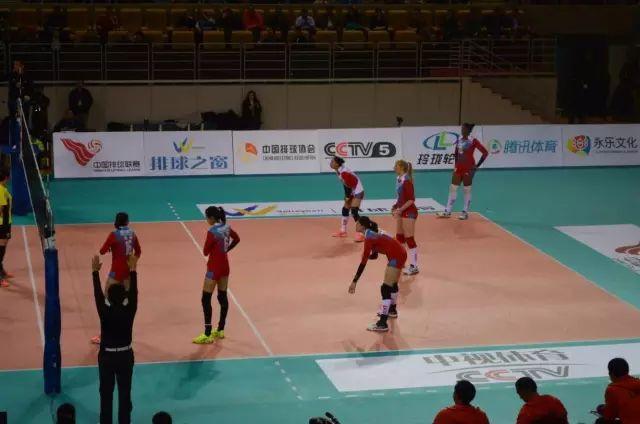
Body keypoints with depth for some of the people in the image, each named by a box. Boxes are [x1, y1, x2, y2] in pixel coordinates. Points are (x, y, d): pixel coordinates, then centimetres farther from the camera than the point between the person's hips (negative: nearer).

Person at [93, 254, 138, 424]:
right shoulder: (129, 312, -18)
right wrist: (132, 270, -2)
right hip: (125, 356, 1)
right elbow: (133, 293, -9)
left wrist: (95, 271, -4)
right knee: (125, 392, 12)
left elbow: (97, 294, -12)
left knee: (106, 393, 11)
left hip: (107, 356, -1)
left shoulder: (105, 313, -21)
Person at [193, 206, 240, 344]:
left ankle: (207, 335, -5)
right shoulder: (226, 228, 2)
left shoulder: (212, 232, -22)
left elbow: (205, 252, -16)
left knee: (206, 299, -3)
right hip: (225, 266, 9)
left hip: (214, 268, -9)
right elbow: (237, 239, 20)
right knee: (222, 297, 16)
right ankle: (220, 330, 25)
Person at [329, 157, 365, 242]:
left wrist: (347, 197, -11)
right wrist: (347, 197, 4)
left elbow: (349, 186, -23)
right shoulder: (339, 171, 1)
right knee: (345, 210, 14)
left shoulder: (344, 173, -27)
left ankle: (361, 234, -17)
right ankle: (343, 231, 26)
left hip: (357, 192, -10)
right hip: (352, 192, 10)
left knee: (354, 212, -17)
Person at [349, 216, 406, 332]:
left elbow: (364, 262, -20)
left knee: (385, 289, -11)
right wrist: (366, 255, 0)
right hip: (400, 254, 10)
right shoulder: (373, 234, 12)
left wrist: (354, 282, -20)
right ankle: (392, 310, 49)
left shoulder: (369, 238, -17)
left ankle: (382, 324, -14)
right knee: (392, 284, 28)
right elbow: (374, 256, 20)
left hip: (396, 257, -10)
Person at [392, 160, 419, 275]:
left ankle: (414, 267, 2)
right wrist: (396, 206, 8)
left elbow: (411, 199, -22)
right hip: (401, 212, 9)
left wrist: (400, 209, -23)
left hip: (409, 212, -9)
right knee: (399, 237, 16)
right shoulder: (399, 179, 6)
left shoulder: (406, 181, -20)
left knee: (409, 239, -4)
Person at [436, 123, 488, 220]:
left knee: (467, 190, 2)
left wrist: (477, 165, -11)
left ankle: (465, 212, 10)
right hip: (458, 168, 6)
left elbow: (485, 152, -13)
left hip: (468, 169, -6)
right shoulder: (459, 140, 5)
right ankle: (447, 212, 10)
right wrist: (456, 164, 11)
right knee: (453, 188, 6)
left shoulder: (473, 141, -12)